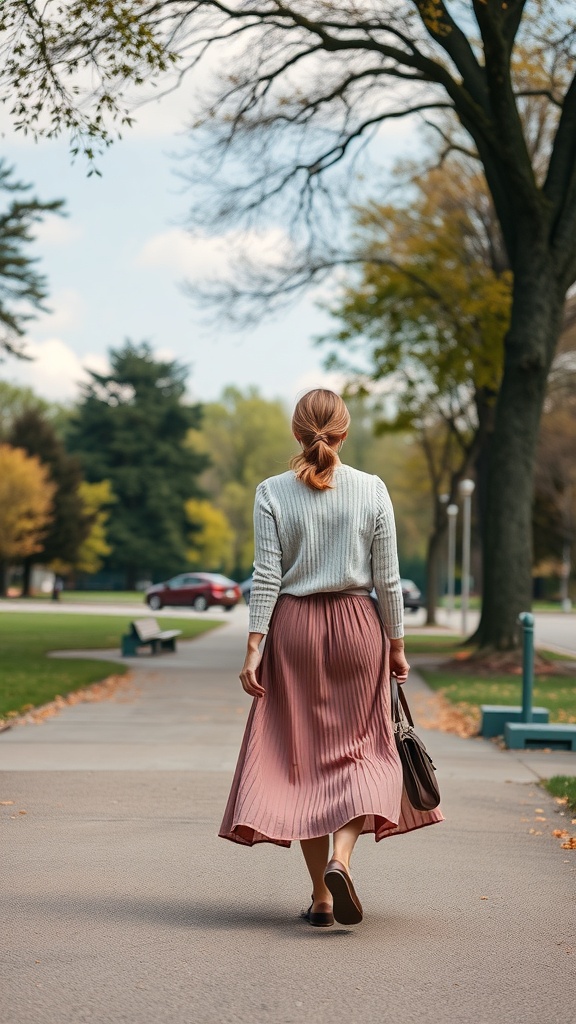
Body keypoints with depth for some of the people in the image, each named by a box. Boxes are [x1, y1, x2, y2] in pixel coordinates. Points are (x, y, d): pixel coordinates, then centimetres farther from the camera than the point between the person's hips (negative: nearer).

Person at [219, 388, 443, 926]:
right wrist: (396, 645, 8)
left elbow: (266, 577, -6)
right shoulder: (372, 490, -3)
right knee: (360, 749, 10)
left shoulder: (272, 492, -4)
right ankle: (340, 857, -14)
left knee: (301, 755, 9)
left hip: (293, 625, 0)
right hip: (357, 625, 0)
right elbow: (387, 578, -1)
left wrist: (253, 648, -4)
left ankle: (321, 896, 9)